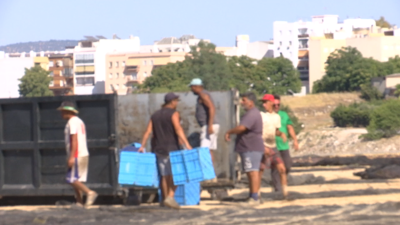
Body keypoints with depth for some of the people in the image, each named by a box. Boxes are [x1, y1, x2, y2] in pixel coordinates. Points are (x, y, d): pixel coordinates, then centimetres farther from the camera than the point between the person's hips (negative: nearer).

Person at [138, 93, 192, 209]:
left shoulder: (155, 115, 12)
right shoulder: (173, 114, -7)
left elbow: (148, 132, 5)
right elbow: (178, 130, -20)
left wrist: (142, 146, 8)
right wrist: (187, 145, -27)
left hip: (159, 149, 6)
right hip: (171, 148, -6)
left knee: (164, 175, 14)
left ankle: (164, 199, 18)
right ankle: (170, 197, -19)